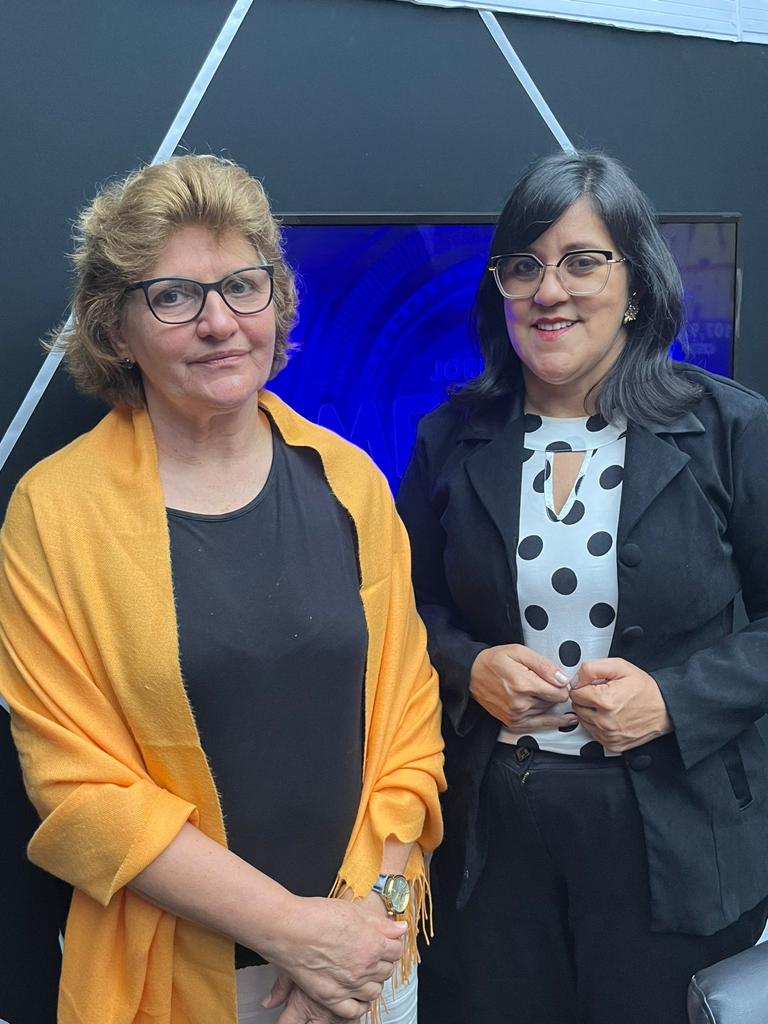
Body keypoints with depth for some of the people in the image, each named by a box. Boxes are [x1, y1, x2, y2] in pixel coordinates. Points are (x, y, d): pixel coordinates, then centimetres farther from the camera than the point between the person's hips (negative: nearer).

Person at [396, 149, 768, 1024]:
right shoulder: (453, 437, 1)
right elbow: (413, 606, 9)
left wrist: (676, 699, -17)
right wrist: (470, 667, -10)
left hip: (676, 833, -1)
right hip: (489, 828, 2)